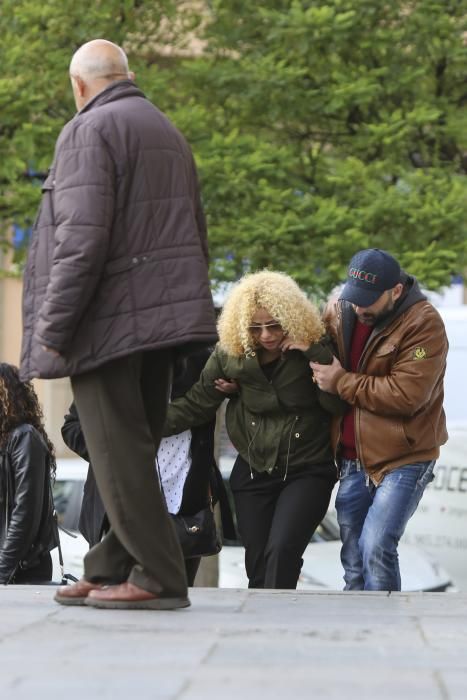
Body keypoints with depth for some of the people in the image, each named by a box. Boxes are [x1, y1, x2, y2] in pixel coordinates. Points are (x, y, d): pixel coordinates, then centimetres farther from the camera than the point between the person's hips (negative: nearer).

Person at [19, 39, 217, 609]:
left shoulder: (89, 130, -7)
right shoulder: (168, 134, 21)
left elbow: (80, 240, -17)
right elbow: (195, 237, 23)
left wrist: (51, 331, -14)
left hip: (111, 321, -9)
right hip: (164, 318, 9)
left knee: (118, 455, -6)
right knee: (133, 452, 11)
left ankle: (158, 576, -6)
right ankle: (110, 571, 14)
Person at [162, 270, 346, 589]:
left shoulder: (312, 347, -9)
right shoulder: (229, 354, -3)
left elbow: (337, 403, -17)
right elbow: (195, 404, -1)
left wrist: (317, 356, -25)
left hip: (306, 471, -3)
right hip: (254, 472, 3)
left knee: (282, 551, -21)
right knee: (257, 563, 3)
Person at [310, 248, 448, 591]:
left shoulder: (423, 324, -17)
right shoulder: (340, 312, 2)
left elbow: (407, 394, -25)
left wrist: (341, 382, -18)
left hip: (403, 459, -6)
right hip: (353, 459, 7)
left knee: (376, 550, -17)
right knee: (353, 559, 12)